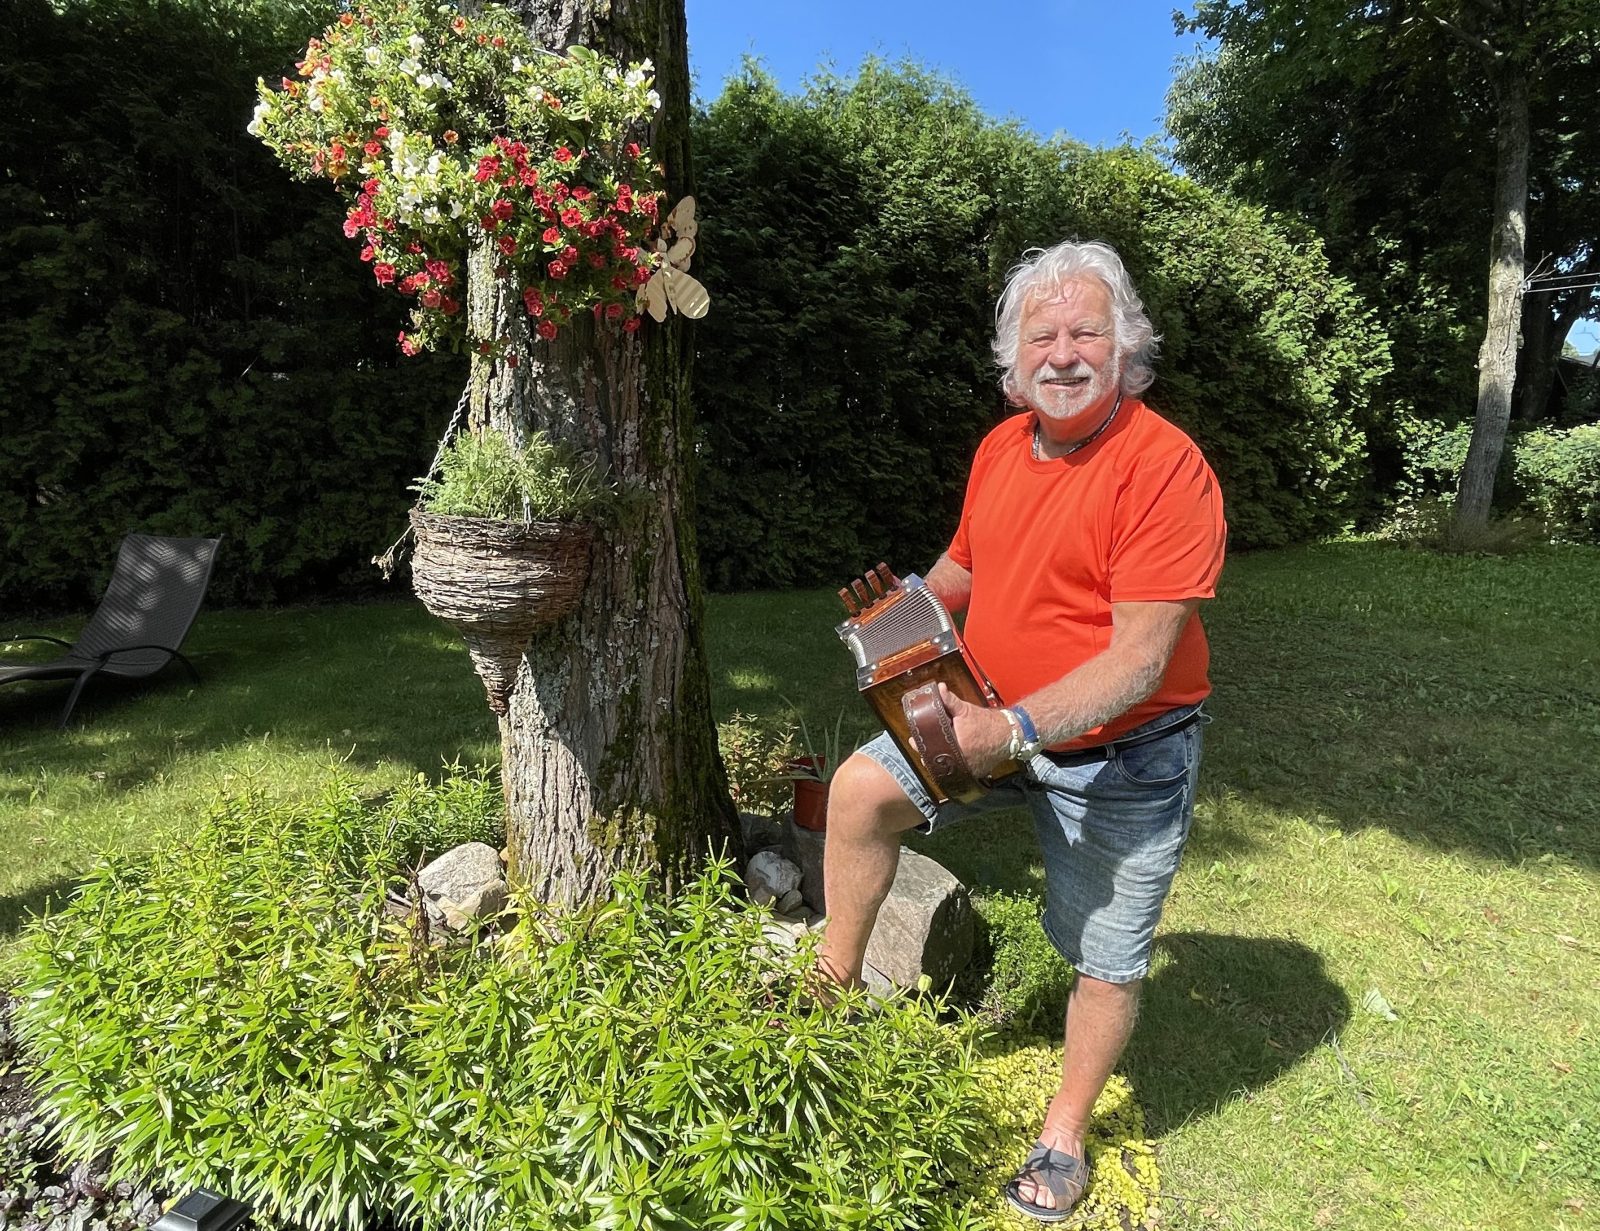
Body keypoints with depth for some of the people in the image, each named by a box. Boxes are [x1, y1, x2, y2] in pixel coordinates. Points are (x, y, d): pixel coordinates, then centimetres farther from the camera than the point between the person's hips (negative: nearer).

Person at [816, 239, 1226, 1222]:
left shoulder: (1166, 468, -22)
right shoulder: (1002, 447, 1)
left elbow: (1136, 660, -26)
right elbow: (965, 564, 16)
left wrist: (1014, 728, -35)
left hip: (1125, 754, -5)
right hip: (998, 721, 6)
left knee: (1107, 958, 10)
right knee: (862, 789, -10)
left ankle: (1066, 1137, 35)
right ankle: (835, 981, 12)